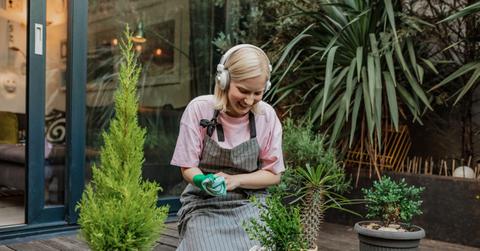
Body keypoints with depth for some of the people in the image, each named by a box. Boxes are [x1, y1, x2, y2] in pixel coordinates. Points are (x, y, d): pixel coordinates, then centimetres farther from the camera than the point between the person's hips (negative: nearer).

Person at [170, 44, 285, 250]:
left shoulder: (267, 116, -5)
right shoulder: (199, 109, -10)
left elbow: (273, 174, 1)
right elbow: (188, 167, -3)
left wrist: (235, 180, -15)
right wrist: (202, 180, -26)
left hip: (250, 203, 2)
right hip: (204, 204, -1)